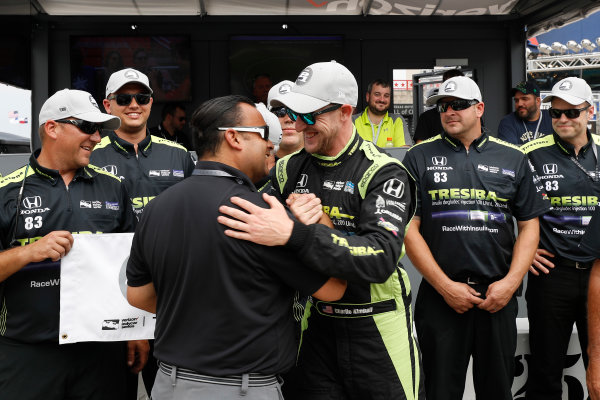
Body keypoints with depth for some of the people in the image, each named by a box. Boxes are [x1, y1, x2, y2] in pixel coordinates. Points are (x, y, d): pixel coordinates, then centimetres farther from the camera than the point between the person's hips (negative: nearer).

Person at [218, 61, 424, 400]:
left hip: (377, 330, -4)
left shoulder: (382, 173, -15)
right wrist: (294, 221, -16)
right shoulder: (289, 169, 2)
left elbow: (381, 258, -29)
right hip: (314, 324, 4)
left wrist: (293, 234, -39)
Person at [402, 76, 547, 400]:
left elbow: (529, 225, 8)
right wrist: (445, 287, -9)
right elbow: (409, 228, -3)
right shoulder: (419, 157, 2)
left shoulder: (513, 159, 8)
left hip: (499, 297, 2)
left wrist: (511, 282, -5)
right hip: (440, 296, -1)